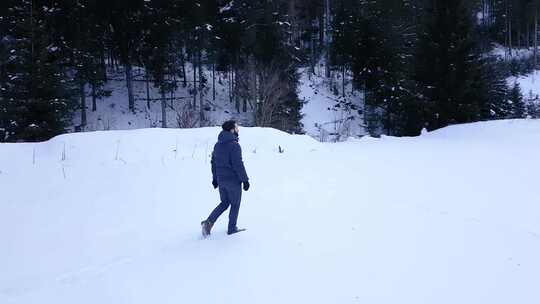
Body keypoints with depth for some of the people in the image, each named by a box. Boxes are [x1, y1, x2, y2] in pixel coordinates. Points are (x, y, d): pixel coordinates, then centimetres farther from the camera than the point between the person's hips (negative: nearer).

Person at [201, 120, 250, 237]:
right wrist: (245, 180, -13)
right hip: (233, 180, -7)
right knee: (235, 204, 10)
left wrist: (215, 178, 22)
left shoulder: (218, 145, 7)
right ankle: (232, 228, 18)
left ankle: (209, 221, 4)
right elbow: (238, 165, -21)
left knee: (224, 203, 19)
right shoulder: (234, 145, -18)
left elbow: (213, 162, 13)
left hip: (221, 180, 7)